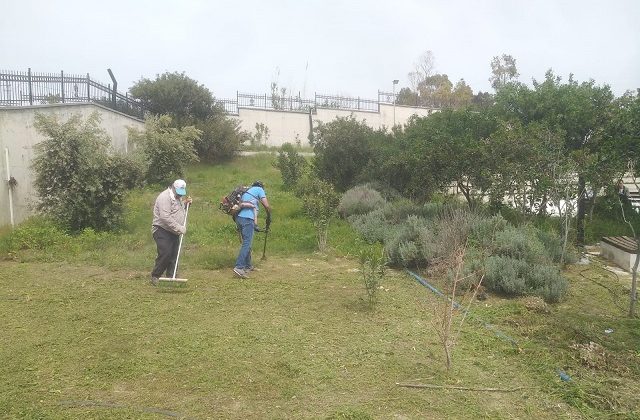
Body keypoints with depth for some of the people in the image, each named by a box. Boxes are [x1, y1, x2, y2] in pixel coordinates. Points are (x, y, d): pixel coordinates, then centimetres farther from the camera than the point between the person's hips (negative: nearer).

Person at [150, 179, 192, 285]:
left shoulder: (178, 197, 13)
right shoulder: (165, 197, -18)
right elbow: (166, 218, -26)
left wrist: (186, 203, 9)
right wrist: (179, 228, -25)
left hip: (174, 232, 9)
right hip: (162, 231, -9)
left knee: (174, 255, 7)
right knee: (165, 254, -14)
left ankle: (170, 277, 14)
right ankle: (155, 276, 1)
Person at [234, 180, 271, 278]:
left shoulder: (246, 191, 29)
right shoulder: (260, 189, 11)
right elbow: (266, 206, -1)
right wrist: (269, 218, 15)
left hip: (239, 217, 7)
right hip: (248, 218, -7)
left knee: (246, 242, 17)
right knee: (247, 243, -11)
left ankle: (247, 266, 21)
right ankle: (239, 267, -21)